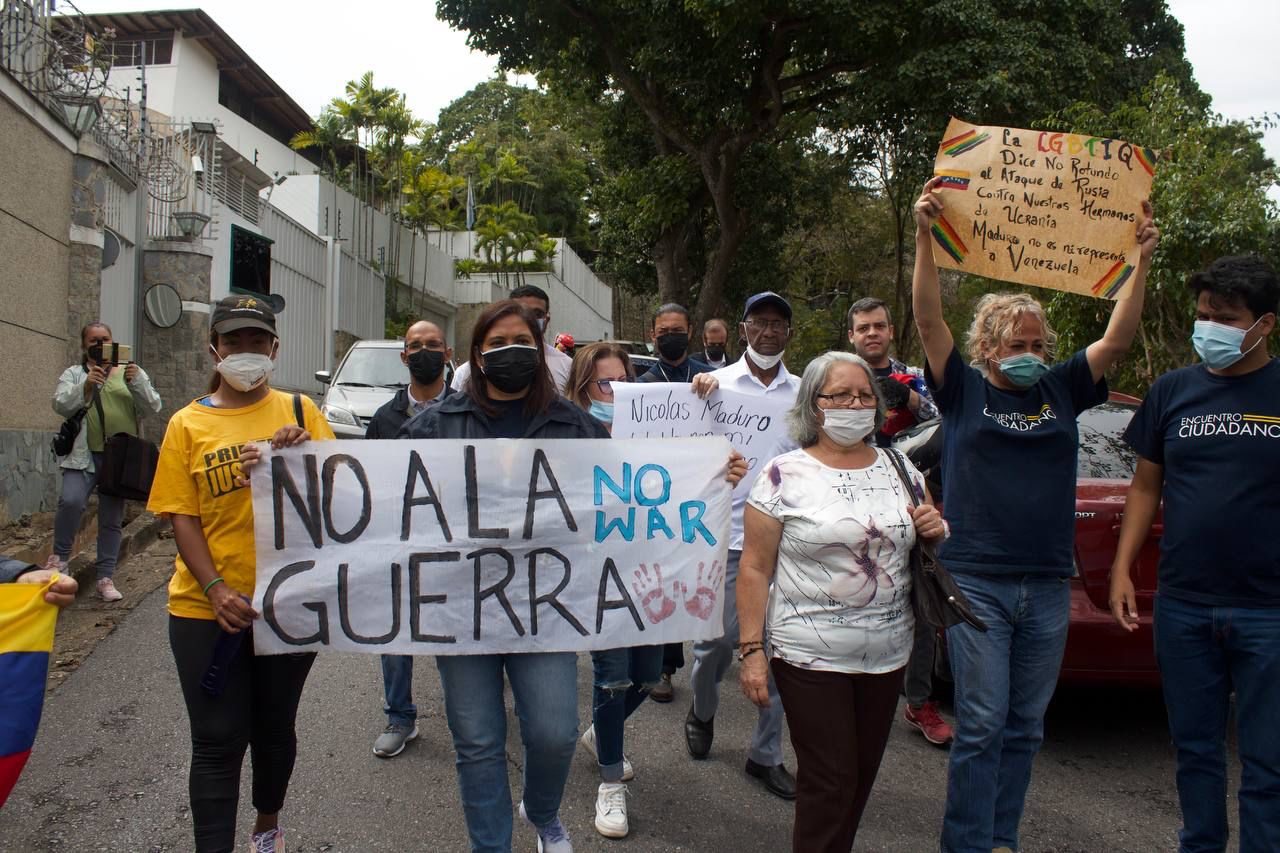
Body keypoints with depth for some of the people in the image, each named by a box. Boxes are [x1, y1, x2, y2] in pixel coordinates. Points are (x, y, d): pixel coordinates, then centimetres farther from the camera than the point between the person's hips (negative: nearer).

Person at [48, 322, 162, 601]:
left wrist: (136, 383, -15)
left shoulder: (131, 372, 13)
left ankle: (105, 578, 14)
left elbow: (152, 406, 2)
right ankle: (59, 556, -1)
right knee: (71, 501, -24)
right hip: (84, 455, -1)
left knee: (112, 519, 5)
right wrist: (86, 386, -18)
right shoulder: (74, 373, 11)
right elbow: (60, 405, -3)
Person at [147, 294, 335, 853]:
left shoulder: (299, 410, 3)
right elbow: (182, 517, -2)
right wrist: (215, 588, -14)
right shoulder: (187, 424, 1)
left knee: (275, 727, 18)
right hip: (208, 609, -1)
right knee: (218, 742, 3)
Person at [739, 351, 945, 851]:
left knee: (860, 777, 16)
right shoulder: (785, 475, -8)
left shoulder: (900, 468, 7)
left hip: (887, 656, 5)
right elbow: (755, 569, -7)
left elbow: (928, 543, 19)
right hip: (810, 658, -5)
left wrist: (934, 531, -5)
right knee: (830, 784, 0)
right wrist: (751, 650, -12)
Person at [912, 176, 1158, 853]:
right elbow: (928, 318, -9)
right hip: (976, 581, -4)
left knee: (1025, 727, 12)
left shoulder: (1061, 389, 11)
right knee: (982, 723, -2)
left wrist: (1142, 261, -4)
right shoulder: (964, 389, 1)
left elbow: (1117, 340, 5)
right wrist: (925, 237, -18)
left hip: (1048, 586, 4)